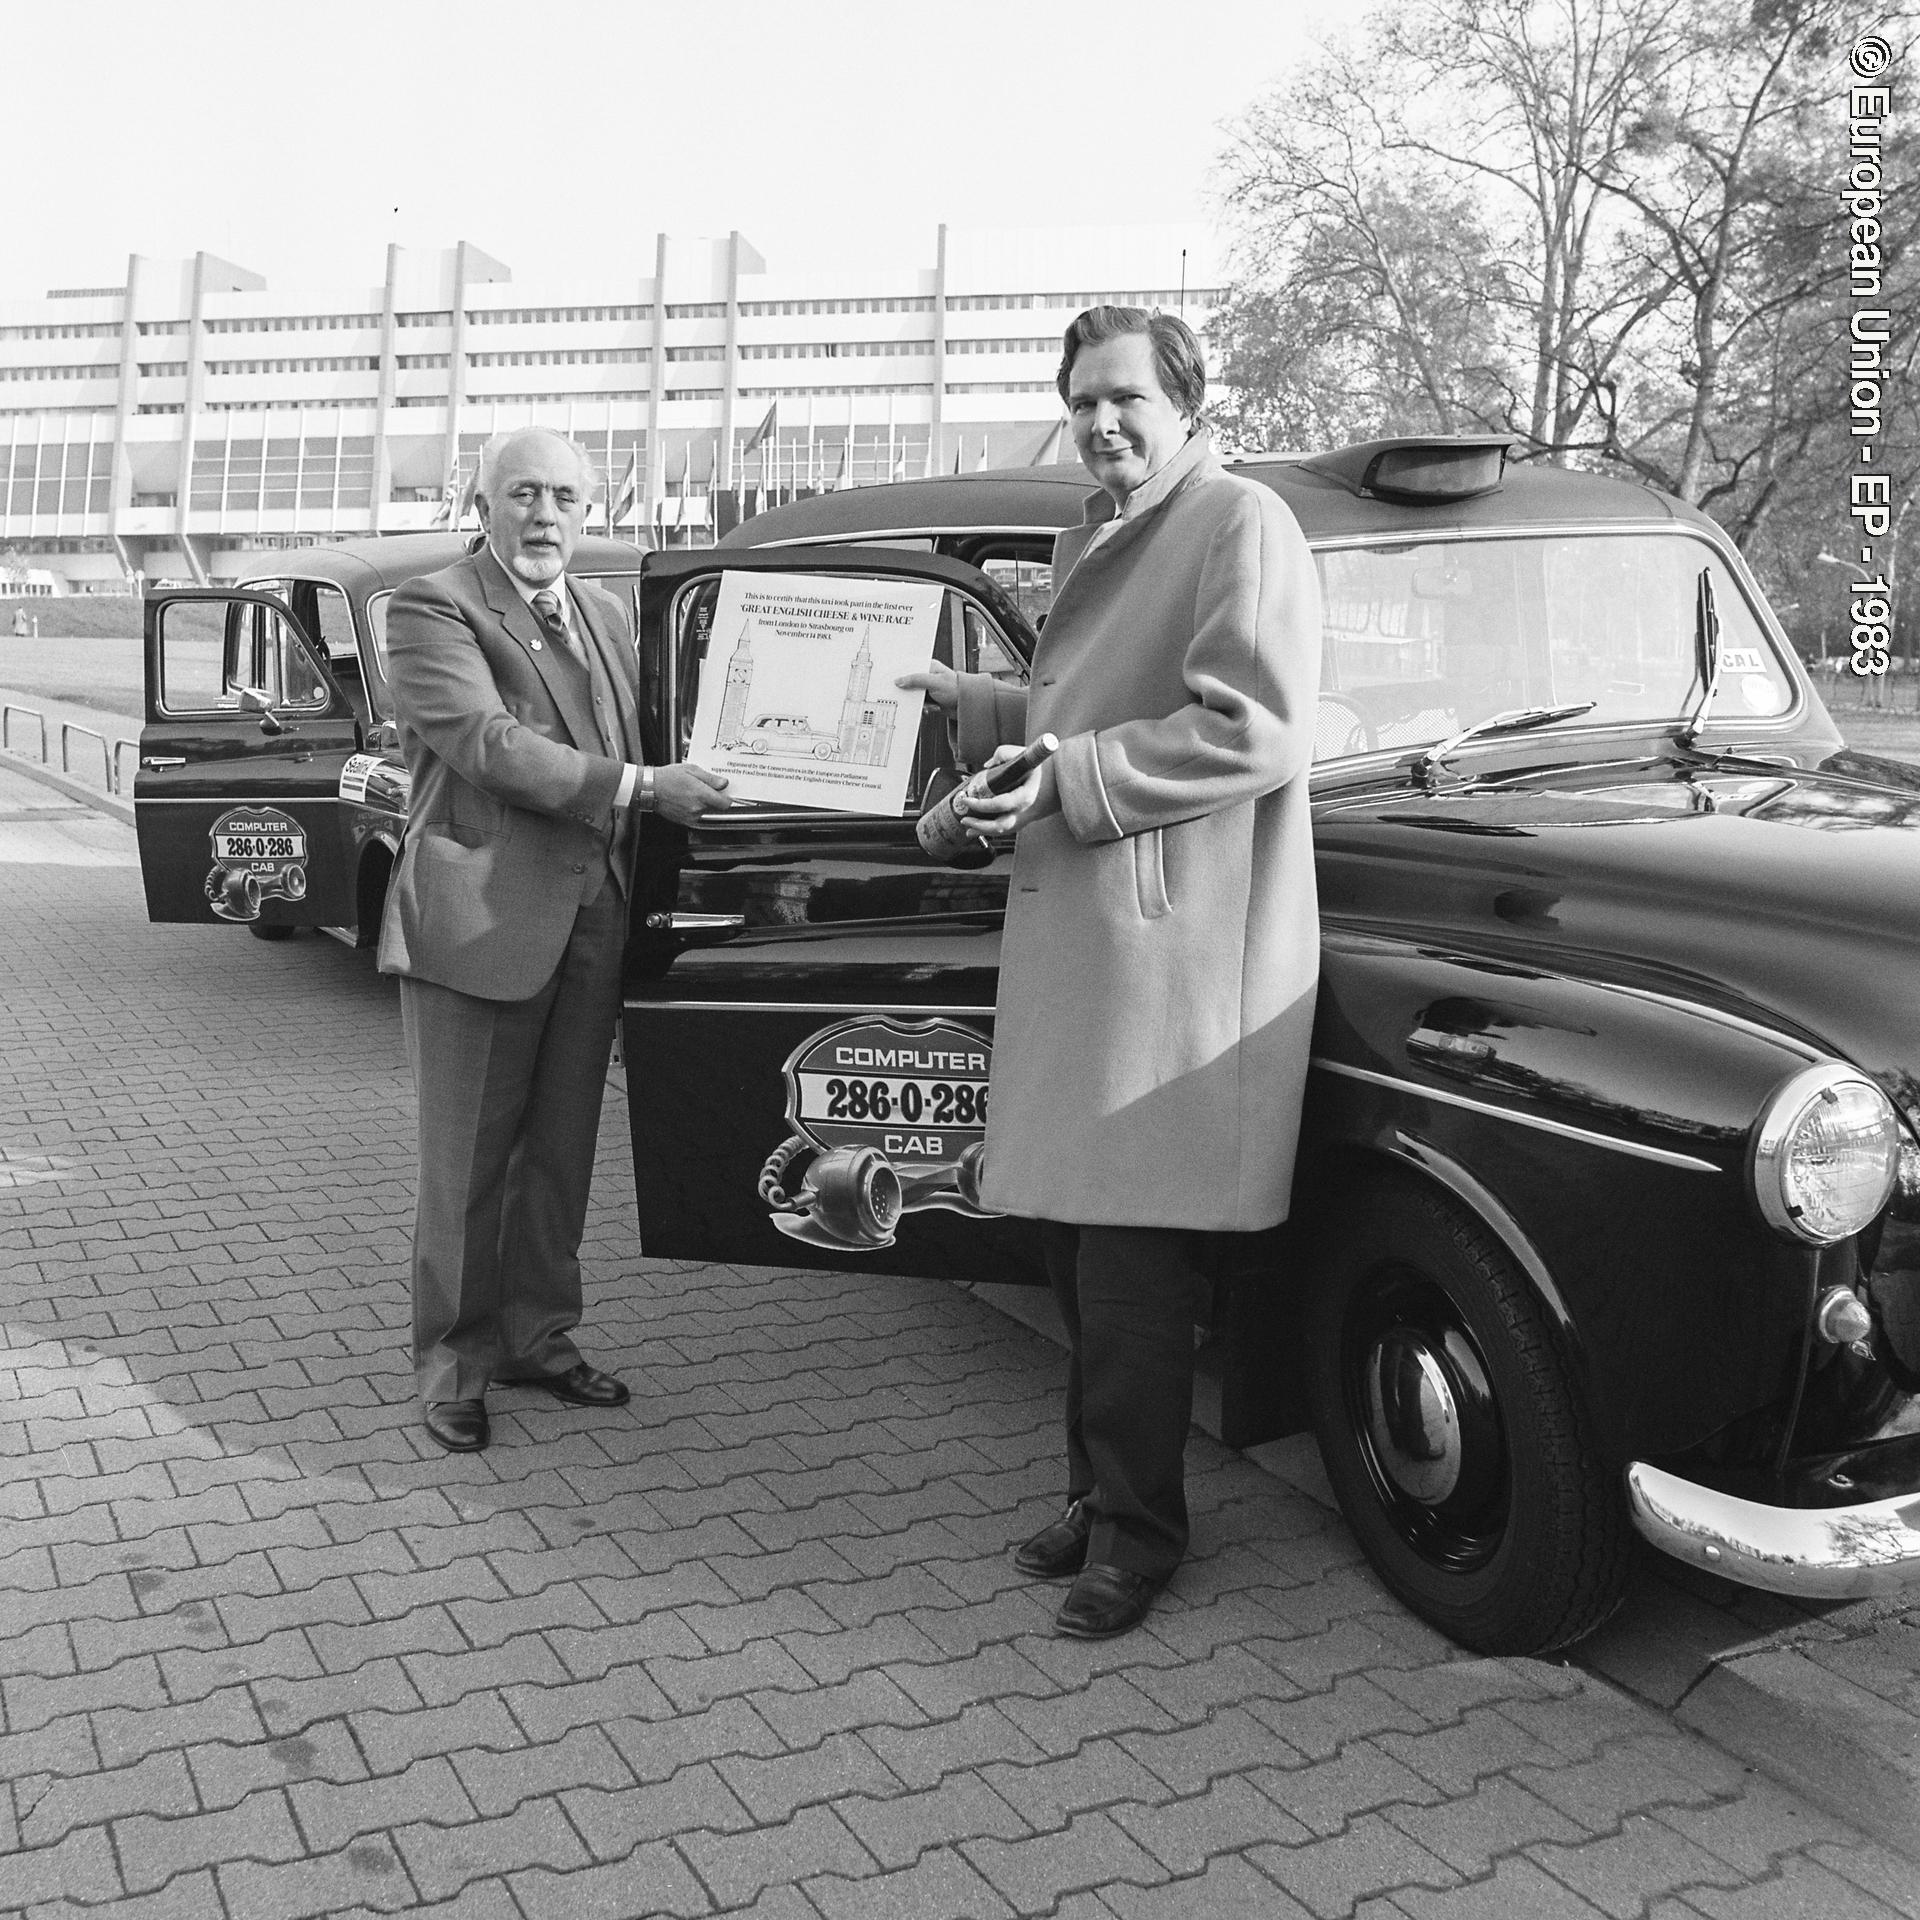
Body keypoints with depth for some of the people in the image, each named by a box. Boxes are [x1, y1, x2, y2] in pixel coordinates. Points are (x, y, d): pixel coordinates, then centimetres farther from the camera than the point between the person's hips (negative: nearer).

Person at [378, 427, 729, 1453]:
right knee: (468, 1159, 3)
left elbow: (634, 745, 20)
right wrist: (641, 786, -20)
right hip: (480, 917, -6)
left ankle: (537, 1334, 29)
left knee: (561, 1149, 15)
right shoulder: (432, 609, -6)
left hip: (592, 920, 6)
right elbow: (487, 743, -18)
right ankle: (453, 1358, 18)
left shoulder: (605, 614, 16)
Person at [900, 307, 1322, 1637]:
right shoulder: (1093, 543, 21)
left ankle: (1137, 1529, 13)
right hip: (1069, 938, 9)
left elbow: (1256, 732, -18)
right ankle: (1101, 1491, 28)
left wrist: (1067, 778, -20)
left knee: (1134, 1266, -3)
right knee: (1078, 1243, 14)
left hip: (1177, 948, -8)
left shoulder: (1243, 526, -7)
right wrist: (976, 705, 15)